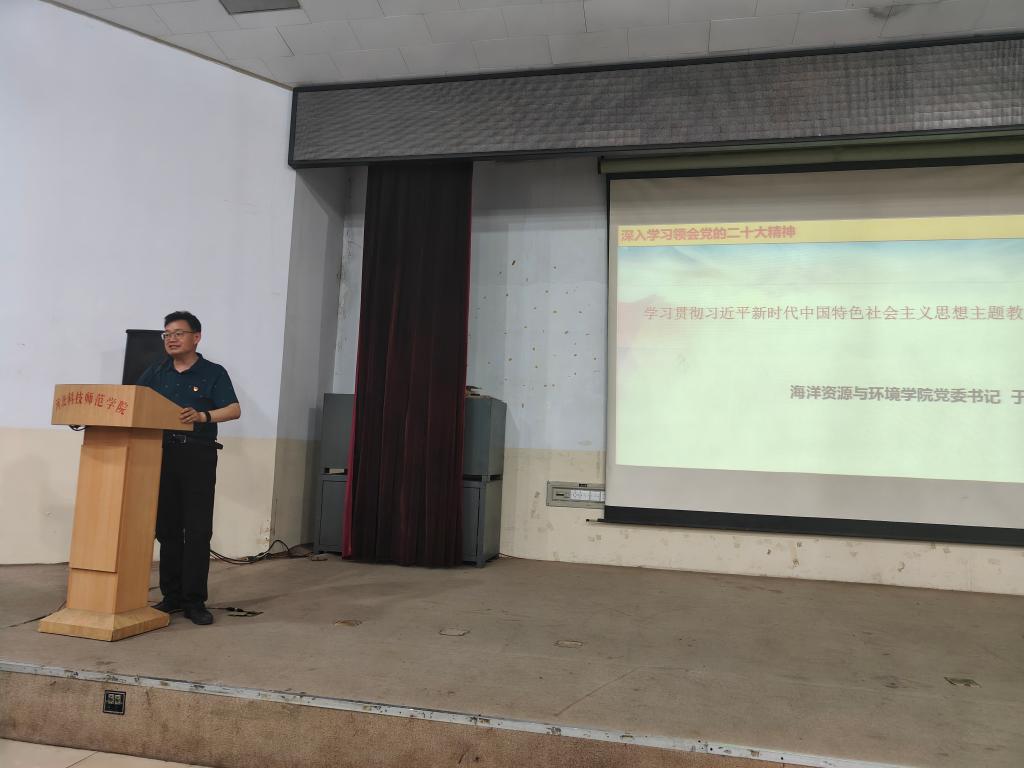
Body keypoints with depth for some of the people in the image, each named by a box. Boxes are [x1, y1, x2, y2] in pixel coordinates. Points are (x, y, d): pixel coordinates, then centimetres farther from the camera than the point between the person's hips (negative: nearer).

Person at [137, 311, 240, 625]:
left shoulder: (213, 373, 2)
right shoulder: (155, 372, 14)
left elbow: (234, 409, -10)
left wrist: (202, 416, -26)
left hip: (198, 455, -4)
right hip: (162, 454, 4)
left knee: (198, 530, -4)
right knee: (167, 528, 8)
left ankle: (194, 601, 3)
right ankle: (171, 596, 19)